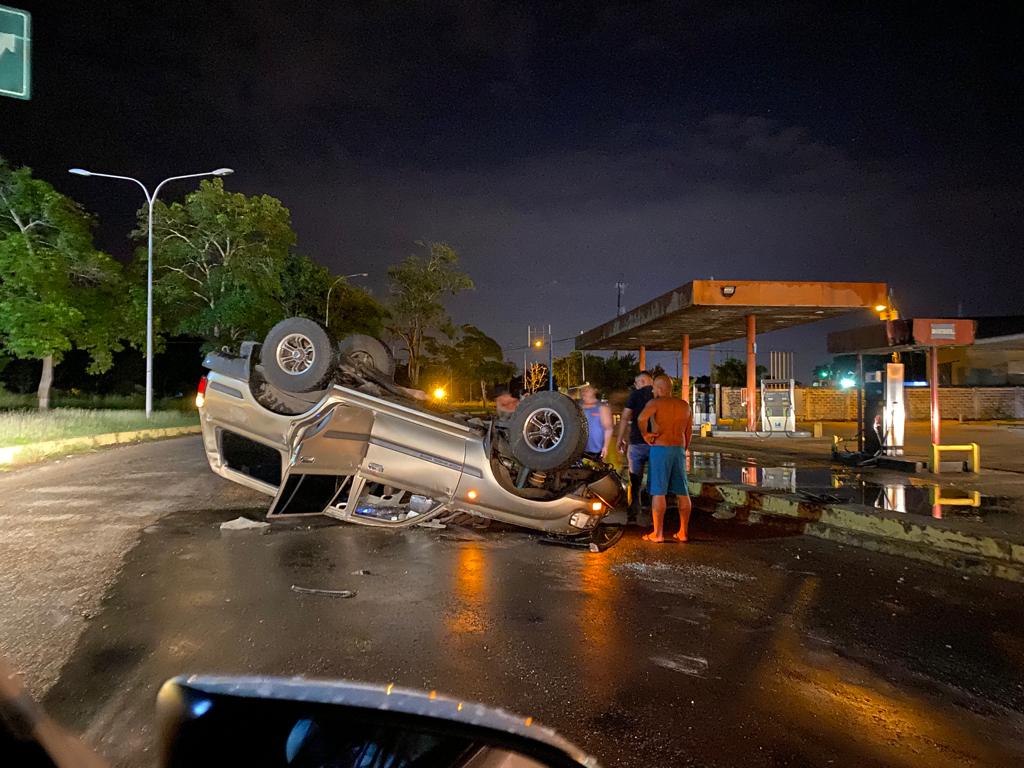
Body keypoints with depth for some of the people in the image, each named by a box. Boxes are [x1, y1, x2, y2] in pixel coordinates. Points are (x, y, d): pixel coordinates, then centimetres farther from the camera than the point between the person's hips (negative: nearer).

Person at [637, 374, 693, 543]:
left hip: (660, 449, -5)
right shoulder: (685, 405, 11)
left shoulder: (655, 403, -7)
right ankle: (683, 532, 12)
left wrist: (645, 434, -11)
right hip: (679, 450, 5)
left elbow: (642, 417, -27)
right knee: (682, 492, 9)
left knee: (658, 492, -2)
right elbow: (689, 432, 13)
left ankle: (658, 533, 0)